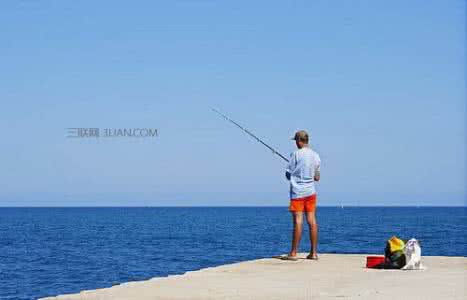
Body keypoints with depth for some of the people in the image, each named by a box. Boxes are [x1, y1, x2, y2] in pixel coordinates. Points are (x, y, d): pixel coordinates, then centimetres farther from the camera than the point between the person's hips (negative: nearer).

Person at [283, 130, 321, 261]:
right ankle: (314, 252, 7)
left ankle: (293, 253, -3)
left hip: (297, 192, -5)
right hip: (311, 191, 5)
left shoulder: (296, 154, -10)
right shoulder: (316, 156, 7)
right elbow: (317, 177, 12)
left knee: (298, 221, -6)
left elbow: (288, 175, -5)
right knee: (312, 221, 5)